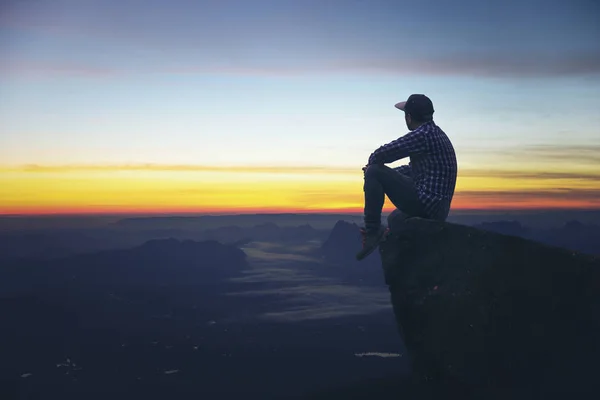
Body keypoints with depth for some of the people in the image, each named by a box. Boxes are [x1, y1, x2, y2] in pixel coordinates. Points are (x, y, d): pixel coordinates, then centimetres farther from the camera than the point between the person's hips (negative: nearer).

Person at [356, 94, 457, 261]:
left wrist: (372, 164, 7)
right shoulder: (436, 133, 16)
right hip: (438, 211, 10)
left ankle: (372, 231, -9)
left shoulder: (423, 135, -15)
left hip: (424, 204, -10)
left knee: (374, 172, -10)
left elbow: (379, 155, -16)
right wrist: (386, 175, 18)